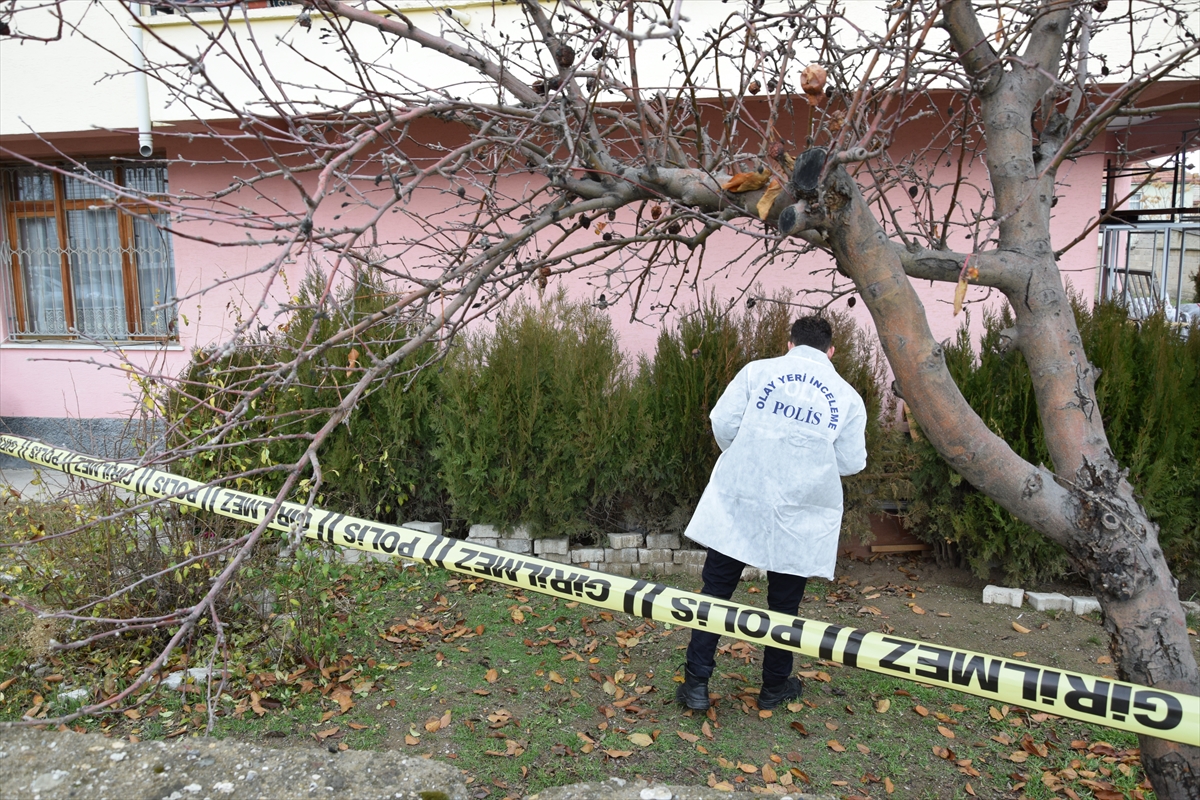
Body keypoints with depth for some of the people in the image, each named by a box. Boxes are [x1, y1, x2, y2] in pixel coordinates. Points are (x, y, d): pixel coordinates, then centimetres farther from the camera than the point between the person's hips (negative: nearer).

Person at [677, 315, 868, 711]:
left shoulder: (757, 371, 1)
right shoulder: (848, 396, 3)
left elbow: (723, 422, -4)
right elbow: (851, 462, 1)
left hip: (737, 501, 0)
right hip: (800, 515, 1)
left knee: (715, 591, 9)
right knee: (784, 602, 15)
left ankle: (696, 682, 11)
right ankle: (775, 686, 30)